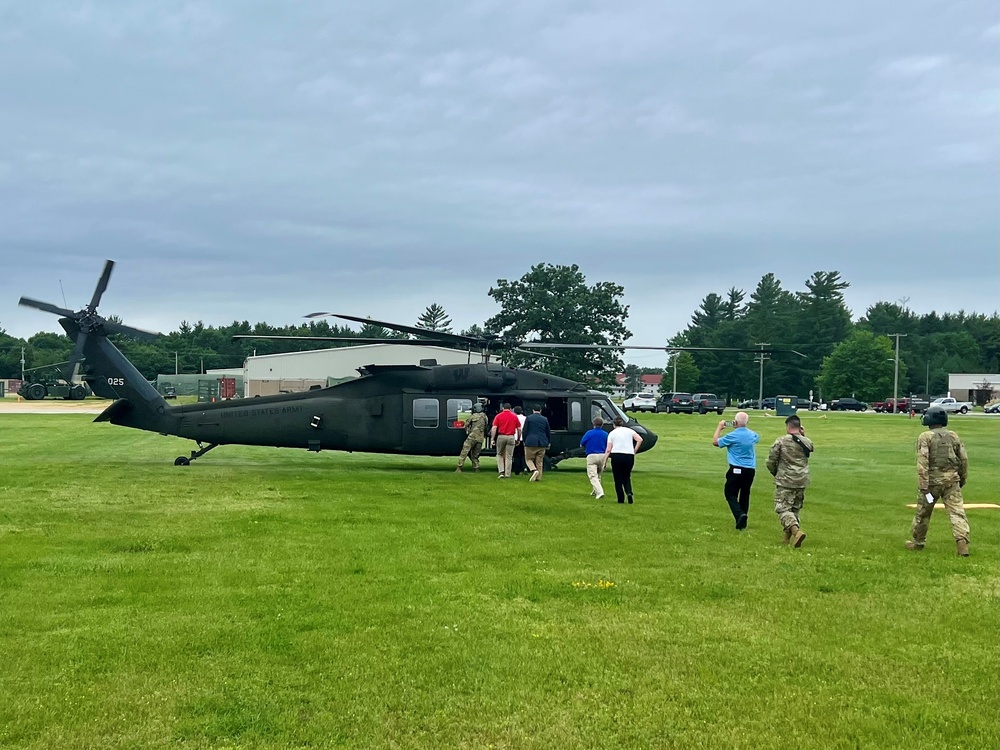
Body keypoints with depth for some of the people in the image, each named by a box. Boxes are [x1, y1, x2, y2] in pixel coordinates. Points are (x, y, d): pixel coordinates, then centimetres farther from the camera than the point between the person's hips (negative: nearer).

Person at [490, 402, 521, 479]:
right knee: (509, 456, 5)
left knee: (500, 455, 15)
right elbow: (519, 429, 4)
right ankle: (507, 474, 5)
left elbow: (494, 428, -7)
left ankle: (501, 472, 2)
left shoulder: (498, 416, 2)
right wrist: (518, 439, 14)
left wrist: (493, 439, -5)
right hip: (511, 437, 1)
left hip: (501, 437, 0)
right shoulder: (514, 416, 5)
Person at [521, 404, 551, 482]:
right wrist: (548, 442, 22)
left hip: (531, 443, -3)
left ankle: (534, 470, -18)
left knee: (528, 459, 7)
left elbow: (525, 431, -3)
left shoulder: (528, 418, -3)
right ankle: (538, 477, 7)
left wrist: (524, 441, 10)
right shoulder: (545, 419, 5)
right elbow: (548, 433, 11)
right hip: (542, 443, 3)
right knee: (539, 461, 9)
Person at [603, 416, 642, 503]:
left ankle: (621, 499, 4)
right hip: (629, 456, 2)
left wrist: (605, 462, 2)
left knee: (618, 479, 7)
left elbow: (608, 450, -1)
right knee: (626, 477, 17)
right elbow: (640, 440, -3)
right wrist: (634, 451, 3)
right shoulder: (629, 431, 12)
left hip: (616, 456, -2)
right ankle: (629, 492, -9)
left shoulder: (612, 433, 6)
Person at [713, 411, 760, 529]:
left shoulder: (733, 436, -14)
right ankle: (743, 521, 19)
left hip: (737, 470, -6)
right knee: (745, 494, 15)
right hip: (751, 469, 6)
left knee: (730, 494, 1)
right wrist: (740, 427, 34)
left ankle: (740, 515, -20)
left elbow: (715, 442, -3)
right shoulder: (752, 435, 5)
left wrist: (719, 427, 10)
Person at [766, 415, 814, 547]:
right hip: (802, 481, 5)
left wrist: (776, 473, 13)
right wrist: (803, 435, 15)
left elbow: (770, 462, -7)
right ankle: (788, 536, 24)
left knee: (783, 509, -3)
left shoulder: (780, 441, -10)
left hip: (785, 481, -5)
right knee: (795, 509, 17)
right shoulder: (807, 442, 2)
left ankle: (796, 531, -24)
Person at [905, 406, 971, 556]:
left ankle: (918, 542, 25)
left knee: (923, 512, 12)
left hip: (933, 479, -3)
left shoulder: (925, 437, -5)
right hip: (952, 478, 3)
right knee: (957, 512, -2)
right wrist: (962, 479, 20)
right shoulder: (953, 436, 8)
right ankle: (962, 542, -17)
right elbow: (964, 459, 10)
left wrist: (923, 485, -15)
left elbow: (922, 462, -14)